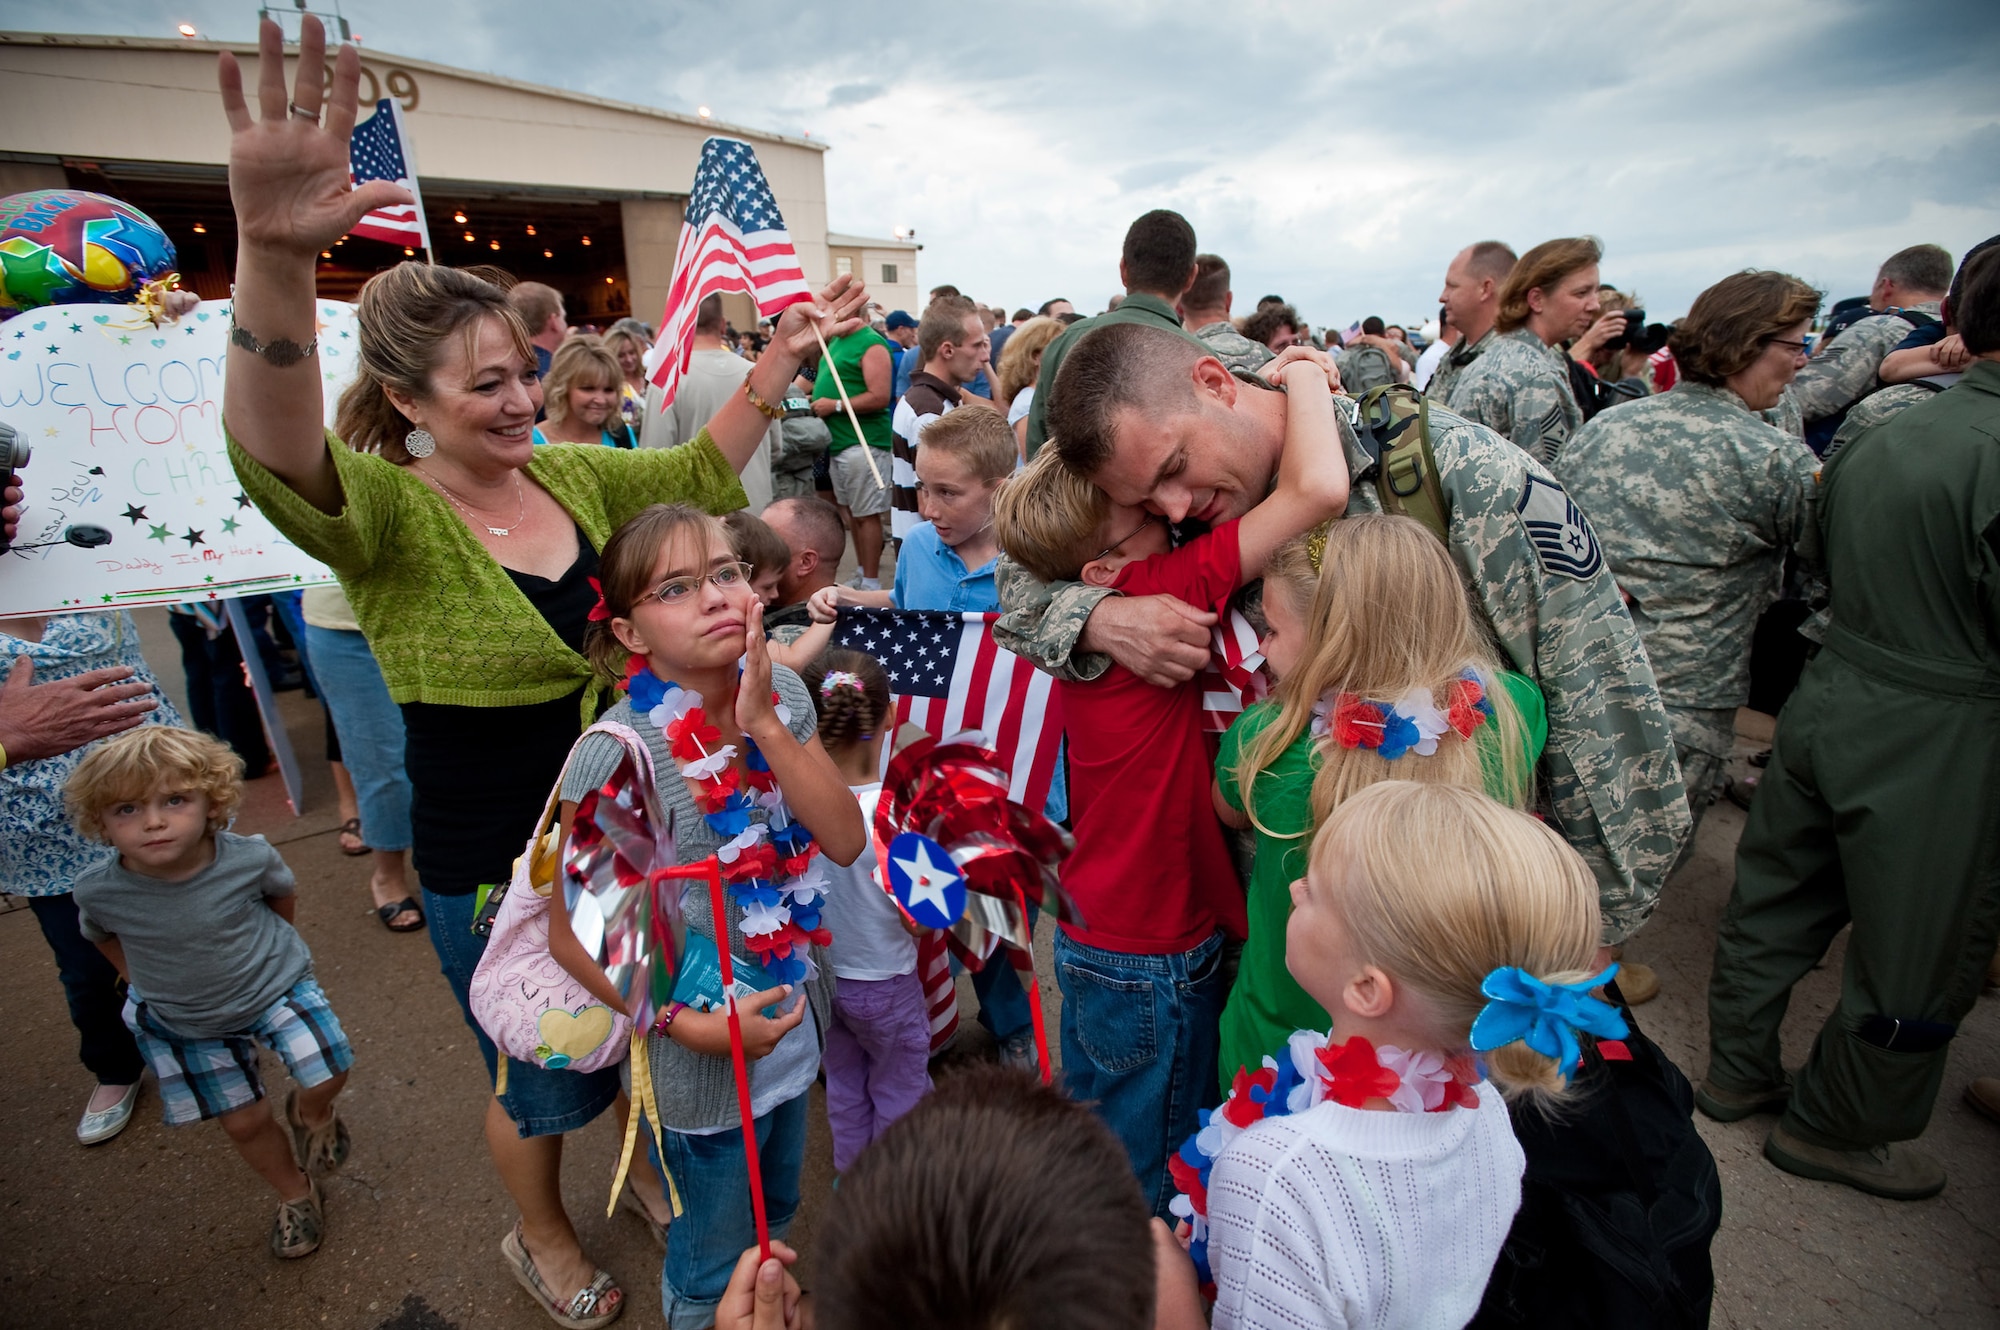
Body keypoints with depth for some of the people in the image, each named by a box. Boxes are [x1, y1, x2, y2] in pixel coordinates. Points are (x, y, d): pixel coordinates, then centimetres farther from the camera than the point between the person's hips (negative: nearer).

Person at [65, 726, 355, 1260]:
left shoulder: (249, 857, -28)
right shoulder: (99, 891, -24)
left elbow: (282, 893, -3)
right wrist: (146, 983, 4)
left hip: (276, 986, -1)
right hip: (184, 1021, 2)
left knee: (327, 1076, -9)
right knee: (243, 1122, 7)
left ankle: (311, 1114, 30)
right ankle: (296, 1195, 35)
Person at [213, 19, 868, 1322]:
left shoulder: (569, 473, -2)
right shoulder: (386, 515, -20)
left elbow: (701, 475, 8)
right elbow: (279, 458, -41)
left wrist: (781, 361, -1)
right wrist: (276, 254, -58)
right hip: (493, 866, -5)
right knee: (542, 1082, 19)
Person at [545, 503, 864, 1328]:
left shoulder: (782, 695, -10)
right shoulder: (616, 753, -26)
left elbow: (845, 841, -16)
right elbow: (574, 935, -18)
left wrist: (765, 724, -25)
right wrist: (698, 1026, -20)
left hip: (792, 1028, 5)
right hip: (698, 1061, -5)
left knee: (774, 1219, 31)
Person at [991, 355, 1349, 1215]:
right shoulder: (1158, 595, -27)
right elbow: (1319, 488, -34)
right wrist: (1304, 372, -18)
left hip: (1088, 937, 9)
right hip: (1157, 955, -9)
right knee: (1150, 1183, 16)